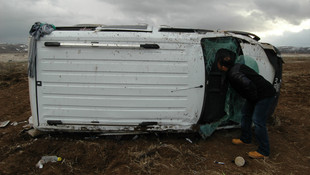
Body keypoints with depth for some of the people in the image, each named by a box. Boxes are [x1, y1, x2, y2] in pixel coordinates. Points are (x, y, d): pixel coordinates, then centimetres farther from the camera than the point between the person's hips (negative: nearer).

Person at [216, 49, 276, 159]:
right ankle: (245, 139, 35)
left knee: (258, 121, -8)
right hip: (256, 95, 11)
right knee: (246, 114, 19)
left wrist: (253, 98, -22)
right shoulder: (235, 67, 3)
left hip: (265, 95, -11)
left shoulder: (233, 74, -28)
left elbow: (248, 84, -40)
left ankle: (263, 152, 6)